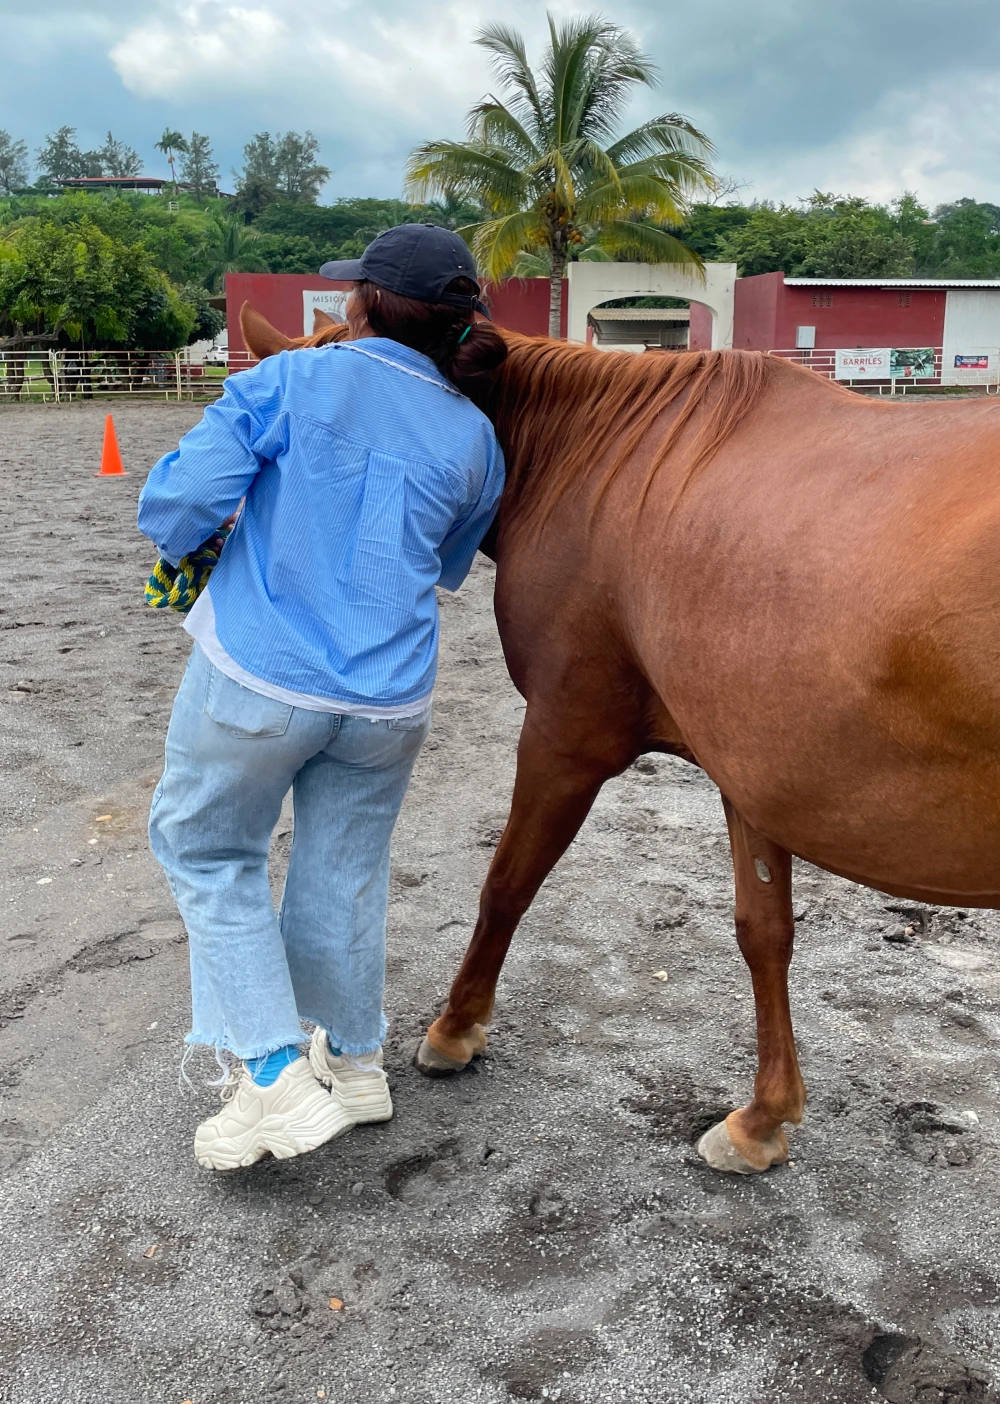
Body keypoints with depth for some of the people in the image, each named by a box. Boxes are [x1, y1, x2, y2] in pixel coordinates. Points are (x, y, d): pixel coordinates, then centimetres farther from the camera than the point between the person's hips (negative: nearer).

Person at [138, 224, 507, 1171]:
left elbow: (176, 504, -13)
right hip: (389, 700, 4)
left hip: (256, 676, -3)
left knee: (205, 849, 17)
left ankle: (273, 1075, 12)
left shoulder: (293, 379, -7)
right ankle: (353, 1061, 38)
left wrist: (178, 541, 9)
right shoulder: (474, 438, 5)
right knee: (345, 871, 21)